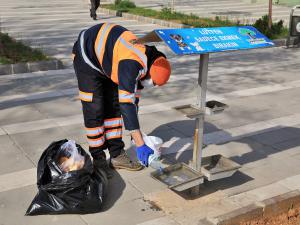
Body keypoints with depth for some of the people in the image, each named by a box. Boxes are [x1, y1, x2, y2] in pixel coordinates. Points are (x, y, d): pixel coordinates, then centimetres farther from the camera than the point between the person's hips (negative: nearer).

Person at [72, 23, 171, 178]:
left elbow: (134, 95, 1)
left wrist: (134, 129, 4)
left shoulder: (144, 61, -10)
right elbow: (127, 104, -40)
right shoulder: (131, 64, -37)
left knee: (114, 106, 7)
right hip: (87, 57, -8)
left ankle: (117, 155, 15)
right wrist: (140, 145, -37)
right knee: (94, 110, -8)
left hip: (106, 59, 9)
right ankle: (98, 160, 4)